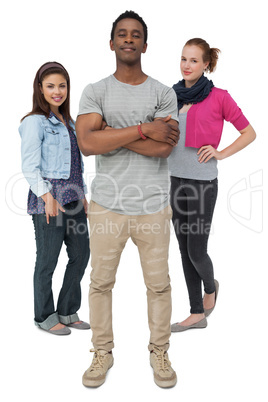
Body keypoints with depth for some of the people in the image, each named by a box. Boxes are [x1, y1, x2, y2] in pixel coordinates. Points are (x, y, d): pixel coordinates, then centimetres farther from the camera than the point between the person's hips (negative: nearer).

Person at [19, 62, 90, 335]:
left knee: (81, 254, 11)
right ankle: (45, 316, 22)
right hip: (47, 199, -8)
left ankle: (67, 312, 27)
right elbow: (30, 166, -13)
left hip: (72, 197, 8)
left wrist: (83, 195, 14)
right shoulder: (34, 121, -6)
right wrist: (47, 196, -23)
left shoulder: (68, 122, 17)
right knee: (48, 259, 2)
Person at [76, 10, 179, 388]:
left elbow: (163, 147, -13)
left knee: (159, 284, 10)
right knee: (101, 282, 11)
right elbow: (87, 143, -15)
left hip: (154, 205, 0)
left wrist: (108, 132, -12)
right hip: (107, 204, 1)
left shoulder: (164, 94, 3)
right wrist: (142, 130, -17)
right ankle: (102, 352, 33)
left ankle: (159, 352, 33)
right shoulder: (95, 92, 2)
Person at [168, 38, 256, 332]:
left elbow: (249, 133, 1)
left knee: (196, 250, -2)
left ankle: (210, 288, 34)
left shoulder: (218, 97, -4)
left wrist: (221, 153, -8)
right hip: (176, 179, 6)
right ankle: (197, 314, 23)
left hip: (202, 181, -5)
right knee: (184, 250, 9)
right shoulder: (174, 96, 11)